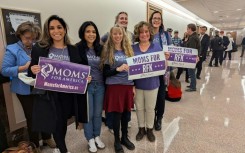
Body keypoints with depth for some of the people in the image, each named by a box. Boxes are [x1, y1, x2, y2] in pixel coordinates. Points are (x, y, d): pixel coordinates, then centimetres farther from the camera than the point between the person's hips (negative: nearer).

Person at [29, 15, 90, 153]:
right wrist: (33, 70, -20)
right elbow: (31, 71, 1)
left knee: (63, 121, 18)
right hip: (49, 93, -2)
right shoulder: (39, 48, -2)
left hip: (68, 93, 2)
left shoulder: (73, 50, 3)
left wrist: (86, 78, -12)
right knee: (56, 122, 3)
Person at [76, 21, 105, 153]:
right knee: (88, 114, 9)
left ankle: (97, 136, 36)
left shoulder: (100, 48, 5)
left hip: (100, 85, 4)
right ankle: (90, 139, 31)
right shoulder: (78, 48, -8)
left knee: (98, 113, 15)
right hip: (86, 86, -3)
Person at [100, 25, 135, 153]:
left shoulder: (128, 49, 9)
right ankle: (117, 140, 24)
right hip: (114, 86, -4)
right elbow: (105, 72, -7)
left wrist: (133, 85, 11)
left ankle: (125, 137, 32)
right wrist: (118, 69, -21)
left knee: (126, 112, 12)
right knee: (116, 113, 4)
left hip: (128, 85, 4)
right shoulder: (108, 51, -3)